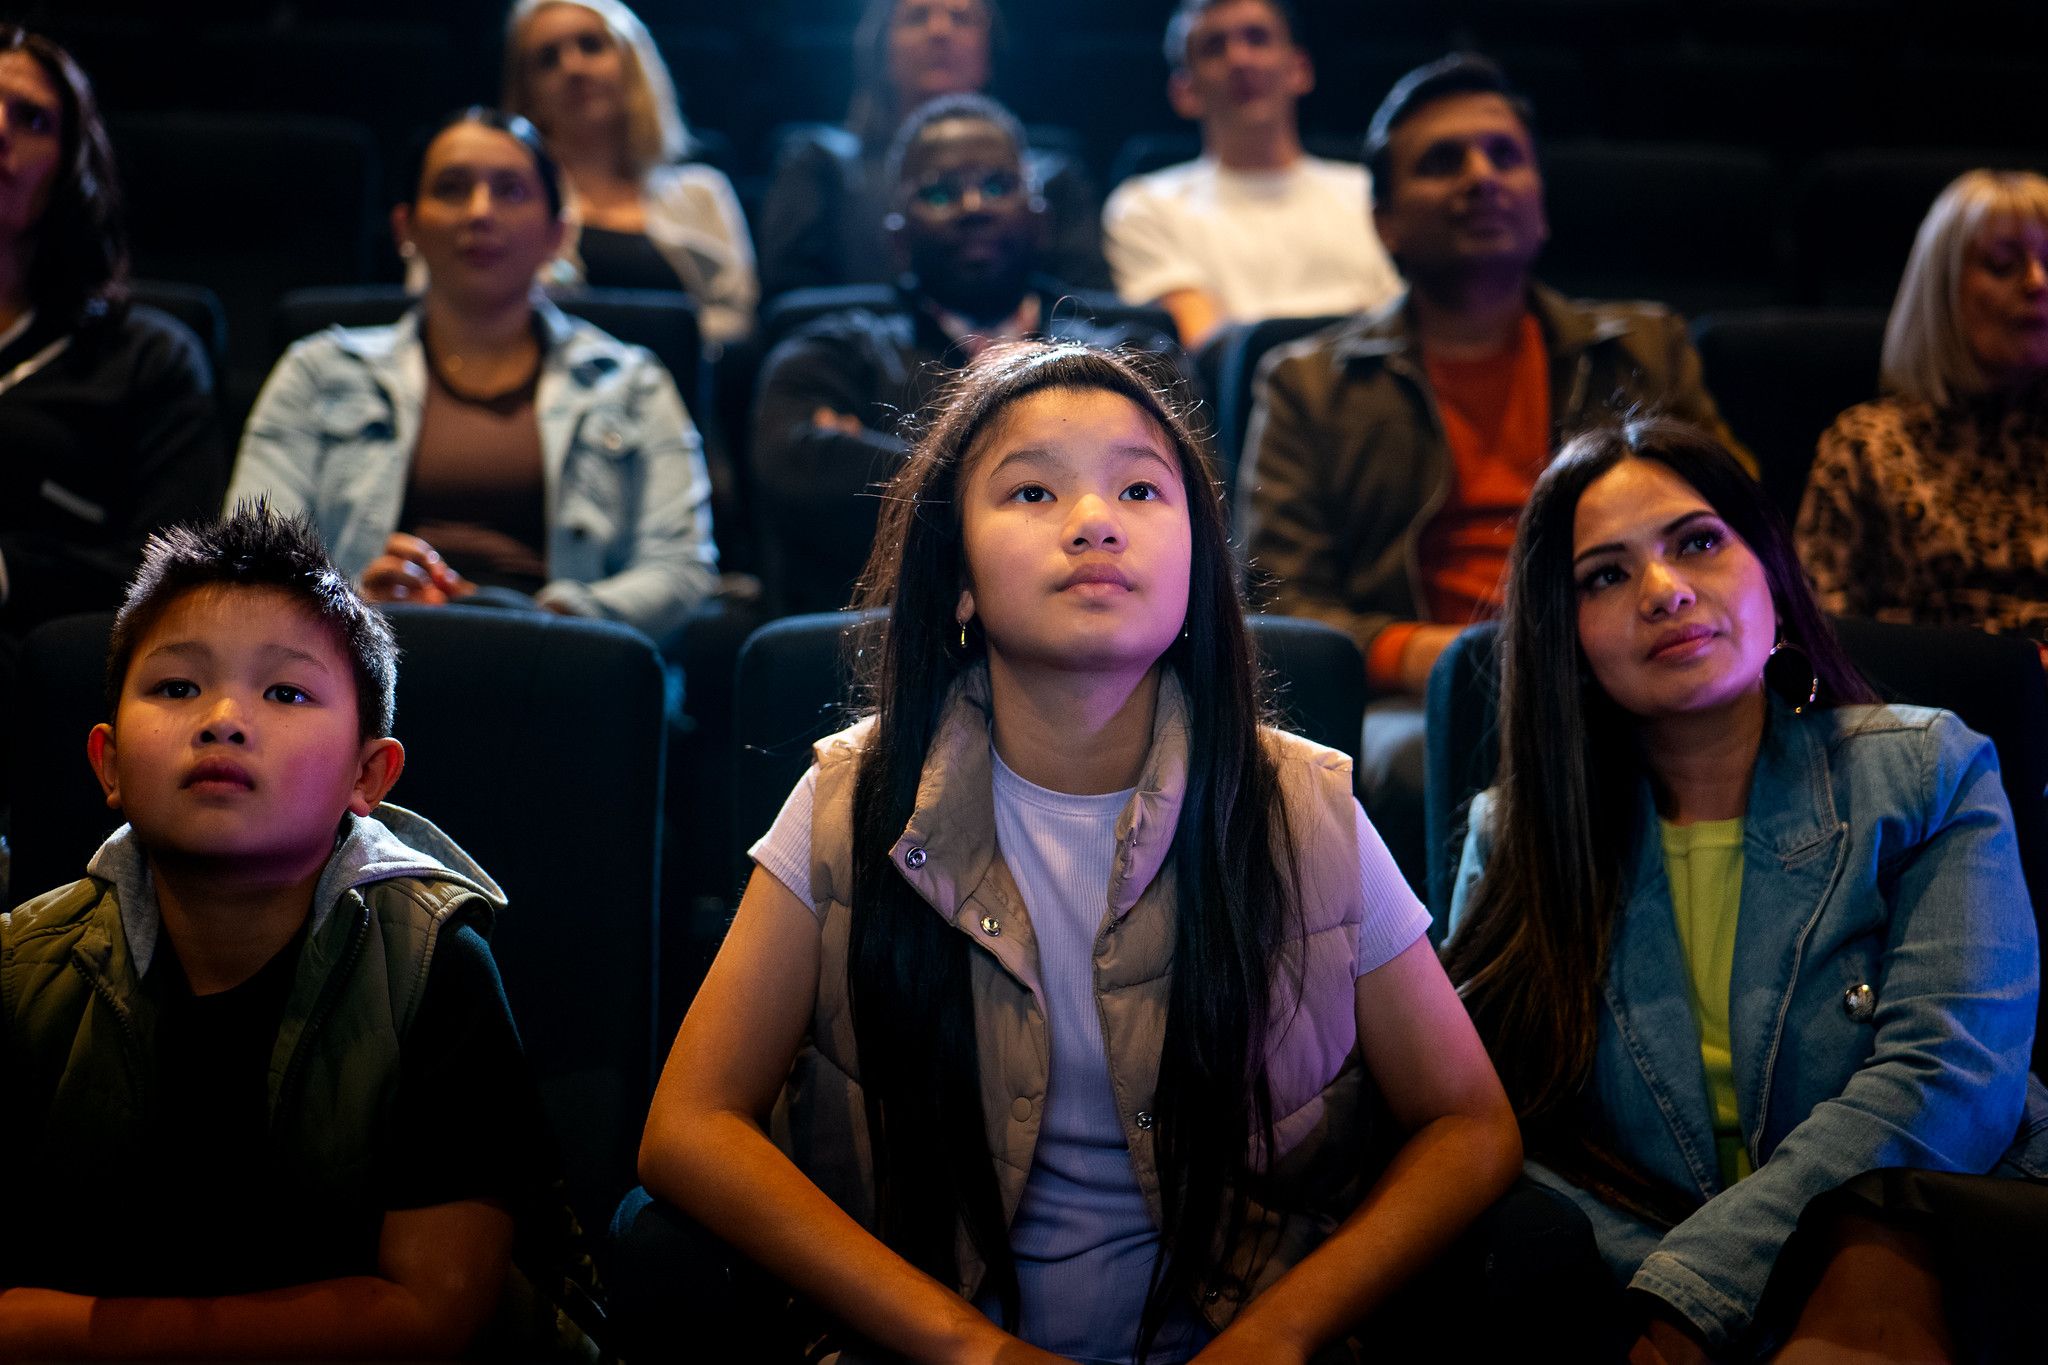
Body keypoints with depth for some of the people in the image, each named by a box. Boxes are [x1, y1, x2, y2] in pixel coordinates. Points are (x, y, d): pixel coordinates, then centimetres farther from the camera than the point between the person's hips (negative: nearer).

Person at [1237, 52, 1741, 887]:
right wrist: (1414, 653, -12)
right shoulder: (1308, 383, 20)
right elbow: (1274, 603, 9)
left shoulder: (1645, 351, 27)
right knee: (1421, 762, -38)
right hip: (1419, 699, -1)